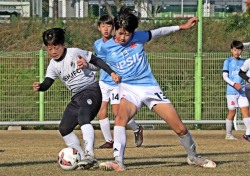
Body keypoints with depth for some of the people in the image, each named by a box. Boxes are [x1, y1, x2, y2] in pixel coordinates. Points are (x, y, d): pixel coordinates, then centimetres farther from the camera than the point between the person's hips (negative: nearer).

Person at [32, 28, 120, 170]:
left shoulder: (74, 53, -10)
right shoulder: (53, 66, 6)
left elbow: (96, 61, -7)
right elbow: (47, 83, -4)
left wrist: (112, 73, -17)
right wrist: (39, 87, -27)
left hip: (91, 89, -8)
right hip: (77, 96, 8)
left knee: (83, 117, -34)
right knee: (64, 128, 4)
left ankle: (89, 154, -44)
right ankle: (84, 159, 10)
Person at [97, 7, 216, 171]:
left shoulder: (138, 37, -2)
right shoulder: (107, 48, -2)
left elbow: (158, 32, 12)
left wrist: (182, 27, 13)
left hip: (150, 87, 1)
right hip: (129, 89, -1)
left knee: (180, 128, 0)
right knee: (121, 117, -35)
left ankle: (193, 157, 27)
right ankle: (118, 162, -38)